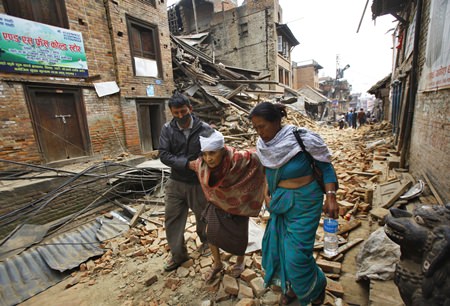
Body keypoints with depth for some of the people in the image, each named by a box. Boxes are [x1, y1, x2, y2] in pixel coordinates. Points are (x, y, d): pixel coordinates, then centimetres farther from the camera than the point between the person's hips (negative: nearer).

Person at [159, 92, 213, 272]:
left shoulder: (205, 129, -12)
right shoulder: (167, 129, -5)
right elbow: (163, 155, -12)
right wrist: (187, 164, -23)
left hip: (199, 183, -2)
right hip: (175, 183, 2)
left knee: (202, 216, 18)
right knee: (172, 219, 10)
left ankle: (205, 240, 50)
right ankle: (178, 255, 33)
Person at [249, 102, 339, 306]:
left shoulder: (302, 140, -21)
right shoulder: (264, 145, -5)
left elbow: (325, 167, -10)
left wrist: (331, 196, -19)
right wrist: (272, 198, 14)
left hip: (304, 202, -5)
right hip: (280, 202, 6)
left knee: (297, 252, 1)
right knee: (278, 245, 15)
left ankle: (318, 285, 36)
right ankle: (292, 286, 44)